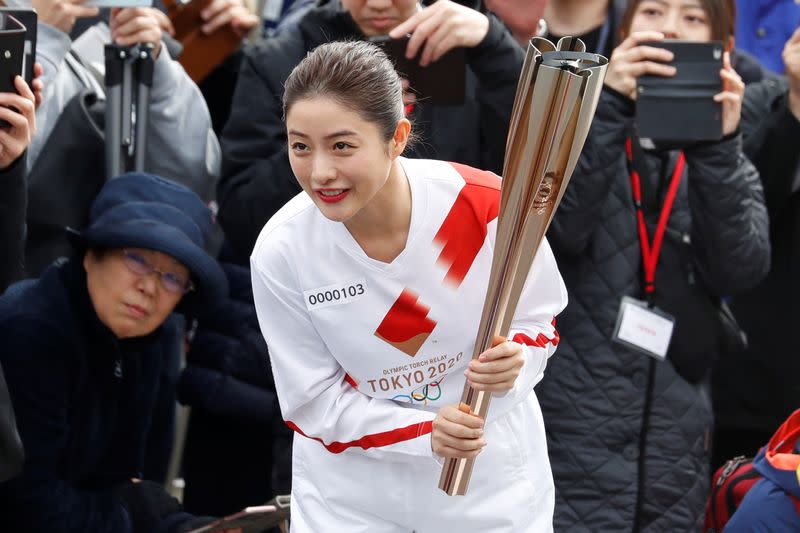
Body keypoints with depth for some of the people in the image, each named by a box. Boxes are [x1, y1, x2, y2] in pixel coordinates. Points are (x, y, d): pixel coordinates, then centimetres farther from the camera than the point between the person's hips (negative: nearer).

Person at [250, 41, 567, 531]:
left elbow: (539, 320, -5)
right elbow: (314, 403, -12)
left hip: (492, 480, 0)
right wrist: (425, 432, -26)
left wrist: (514, 362, -27)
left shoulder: (487, 207, -22)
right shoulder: (281, 252, -20)